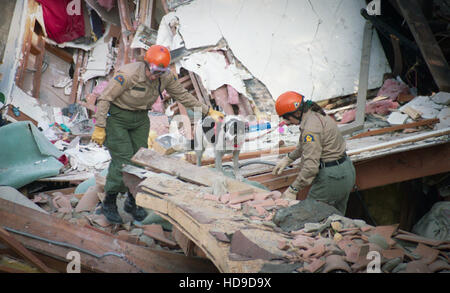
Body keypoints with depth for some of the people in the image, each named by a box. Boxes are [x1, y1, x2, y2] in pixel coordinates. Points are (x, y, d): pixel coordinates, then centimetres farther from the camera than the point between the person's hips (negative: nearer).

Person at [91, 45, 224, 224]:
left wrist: (207, 111, 5)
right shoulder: (128, 74, -27)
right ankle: (109, 203, 5)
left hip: (140, 119, 5)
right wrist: (99, 127, -21)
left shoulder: (167, 77, -10)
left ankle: (132, 202, 21)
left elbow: (183, 95, 6)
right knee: (122, 161, -12)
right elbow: (105, 98, -20)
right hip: (116, 117, -5)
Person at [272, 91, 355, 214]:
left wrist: (293, 190, -22)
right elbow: (304, 145, 25)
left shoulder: (311, 128, -24)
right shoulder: (316, 115, 7)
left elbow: (311, 166, -28)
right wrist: (287, 159, 26)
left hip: (332, 177, -10)